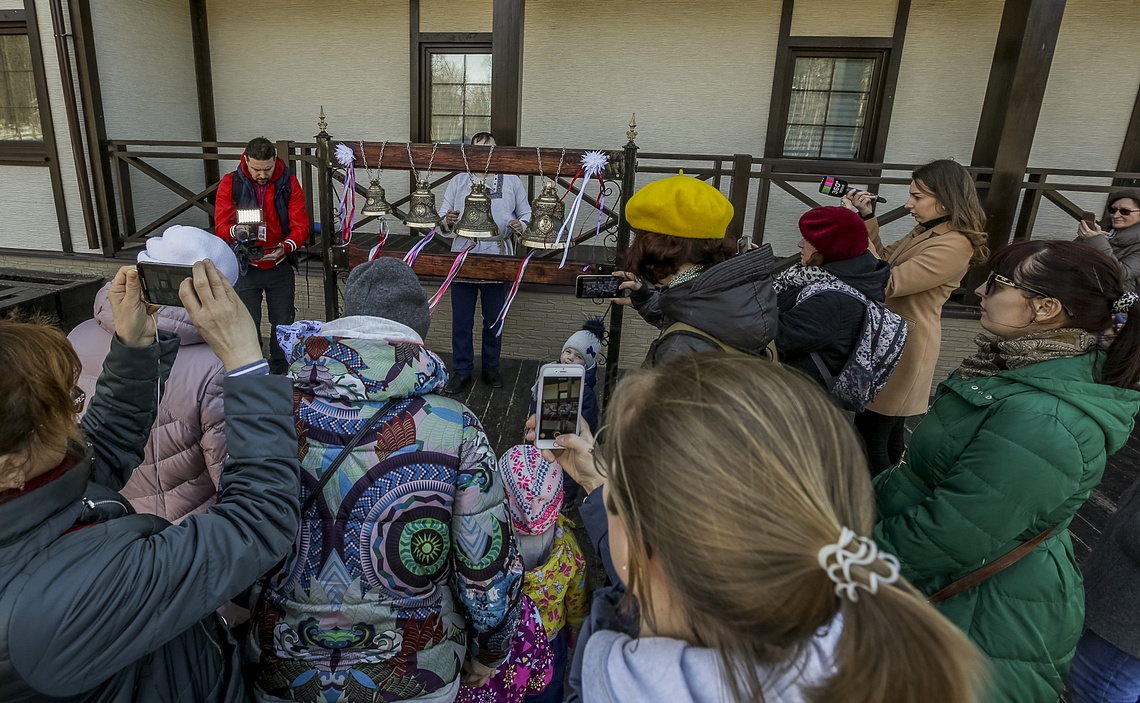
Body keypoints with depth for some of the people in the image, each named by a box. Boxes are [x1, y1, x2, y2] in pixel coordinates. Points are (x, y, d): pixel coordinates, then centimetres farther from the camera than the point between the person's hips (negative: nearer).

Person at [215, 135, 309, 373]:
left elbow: (301, 225, -9)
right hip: (245, 267, 0)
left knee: (283, 325, 11)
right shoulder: (230, 183, -6)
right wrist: (235, 231, -34)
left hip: (280, 267, 1)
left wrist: (286, 247, -29)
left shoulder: (289, 183, -6)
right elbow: (221, 226, -10)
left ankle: (280, 373, 31)